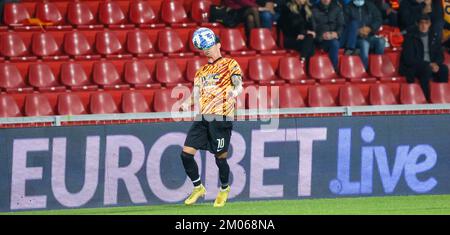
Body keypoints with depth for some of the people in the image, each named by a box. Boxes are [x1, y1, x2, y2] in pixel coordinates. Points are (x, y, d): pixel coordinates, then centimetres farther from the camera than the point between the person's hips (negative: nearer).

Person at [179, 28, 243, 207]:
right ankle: (198, 187, 14)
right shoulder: (201, 71, 23)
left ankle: (224, 189, 22)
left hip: (221, 118, -6)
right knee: (186, 153, -3)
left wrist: (234, 92, -28)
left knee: (220, 157, -3)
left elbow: (239, 85, -5)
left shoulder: (230, 64, 6)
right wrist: (187, 103, -6)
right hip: (202, 118, 6)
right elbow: (196, 93, 16)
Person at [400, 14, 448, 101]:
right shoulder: (411, 37, -7)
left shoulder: (434, 36, 10)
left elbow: (440, 55, 11)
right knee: (426, 69, -36)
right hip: (411, 68, -5)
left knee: (443, 69, -24)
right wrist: (428, 64, -20)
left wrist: (436, 64, -14)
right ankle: (426, 98, -36)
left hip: (431, 65, 5)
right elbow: (408, 59, -14)